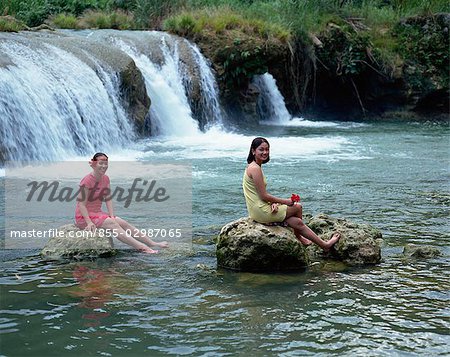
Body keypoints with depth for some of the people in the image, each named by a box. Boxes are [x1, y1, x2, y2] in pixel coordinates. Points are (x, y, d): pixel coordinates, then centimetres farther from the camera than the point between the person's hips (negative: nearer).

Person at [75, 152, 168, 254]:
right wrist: (89, 222, -27)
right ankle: (141, 247, -35)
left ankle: (153, 244, -10)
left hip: (98, 213, 8)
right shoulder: (87, 180, -17)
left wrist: (112, 216, -9)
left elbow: (108, 199, 5)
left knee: (124, 223, -6)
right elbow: (81, 204, -19)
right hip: (83, 216, -8)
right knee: (113, 224, -26)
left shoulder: (105, 179, 6)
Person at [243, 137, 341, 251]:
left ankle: (324, 245, 21)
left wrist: (273, 203, -5)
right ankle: (298, 236, 24)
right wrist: (285, 201, -8)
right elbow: (264, 196, -21)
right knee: (297, 207, 5)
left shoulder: (254, 167, 13)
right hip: (261, 211, -10)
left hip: (258, 210, 10)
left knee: (298, 222, 11)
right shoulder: (255, 169, -20)